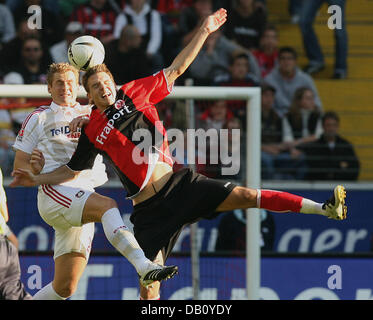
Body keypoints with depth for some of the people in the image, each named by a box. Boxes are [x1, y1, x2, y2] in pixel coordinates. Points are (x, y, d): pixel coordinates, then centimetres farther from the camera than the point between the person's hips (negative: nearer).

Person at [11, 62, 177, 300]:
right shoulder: (39, 118, 14)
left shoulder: (91, 114, 22)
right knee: (108, 205, -35)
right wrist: (35, 170, -13)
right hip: (55, 192, -5)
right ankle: (144, 267, -51)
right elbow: (19, 164, 12)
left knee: (66, 287, 0)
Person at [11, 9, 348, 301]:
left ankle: (324, 208, -15)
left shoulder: (135, 93, 8)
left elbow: (176, 68, 12)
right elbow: (70, 171, 18)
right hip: (150, 207, 0)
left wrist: (204, 31, 9)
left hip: (180, 183, 0)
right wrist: (37, 179, 7)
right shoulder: (92, 131, 8)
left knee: (244, 196, -12)